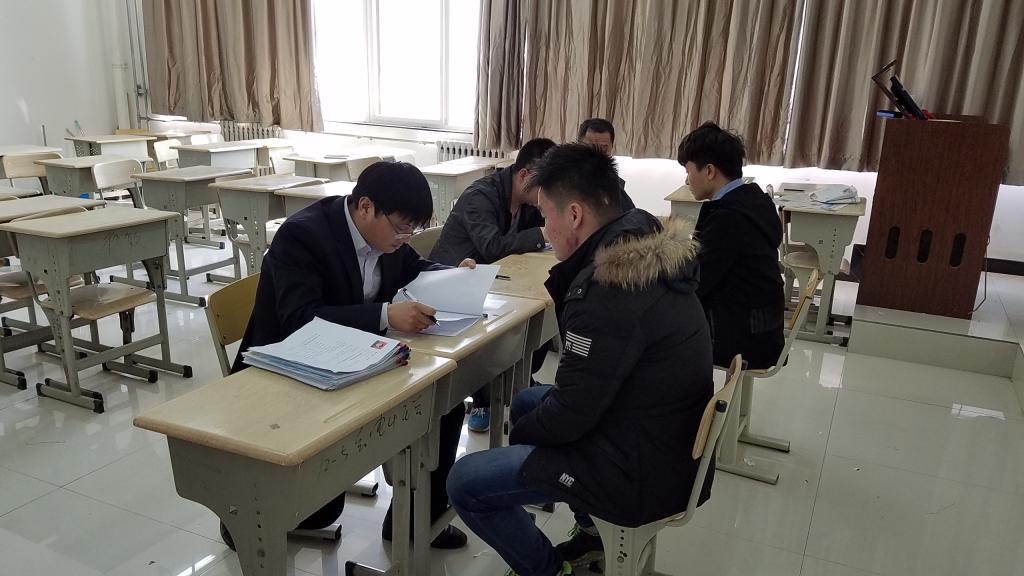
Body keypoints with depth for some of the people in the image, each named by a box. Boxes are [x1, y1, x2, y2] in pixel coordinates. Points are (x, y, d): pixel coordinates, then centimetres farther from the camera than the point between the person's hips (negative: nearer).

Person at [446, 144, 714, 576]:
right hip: (672, 443, 10)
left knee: (465, 482, -7)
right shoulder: (650, 252, 0)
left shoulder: (607, 286, -29)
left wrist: (518, 434, -2)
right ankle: (594, 532, 28)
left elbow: (570, 414, -20)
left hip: (643, 474, -9)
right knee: (527, 401, 26)